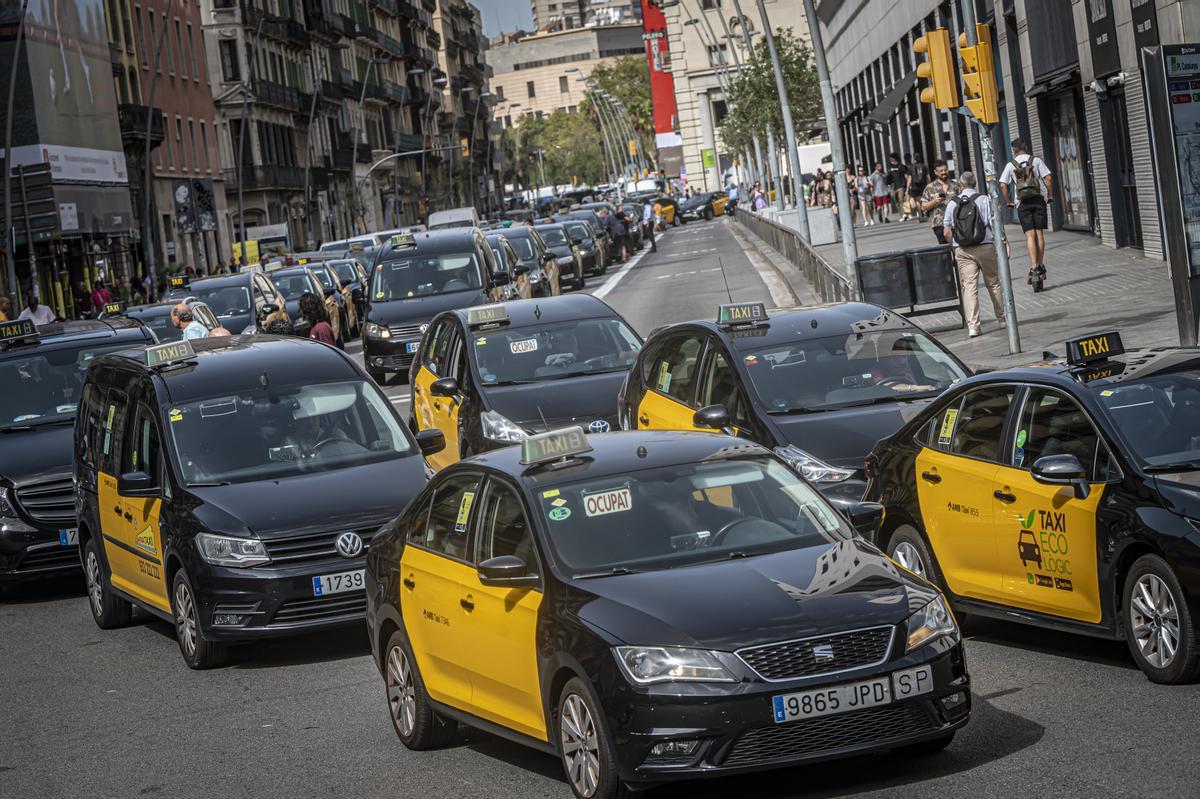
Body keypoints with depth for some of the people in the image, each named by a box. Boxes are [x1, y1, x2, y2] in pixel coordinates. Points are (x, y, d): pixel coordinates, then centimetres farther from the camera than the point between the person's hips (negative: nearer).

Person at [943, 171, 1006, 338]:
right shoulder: (984, 200, -3)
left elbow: (946, 232, 5)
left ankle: (972, 325, -11)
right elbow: (995, 225, -9)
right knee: (993, 283, 14)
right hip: (985, 247, -1)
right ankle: (1002, 318, 24)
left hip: (962, 251, 1)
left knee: (969, 286, -2)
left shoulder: (952, 204, 4)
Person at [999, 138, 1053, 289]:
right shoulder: (1036, 160, 3)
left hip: (1023, 203, -1)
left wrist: (1009, 202, 5)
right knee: (1039, 234, 7)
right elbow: (1048, 178, -6)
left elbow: (1002, 185, -5)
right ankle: (1041, 267, 12)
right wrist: (1050, 196, 4)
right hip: (1039, 199, 1)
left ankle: (1034, 268, -16)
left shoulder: (1010, 165, 3)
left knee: (1030, 235, -4)